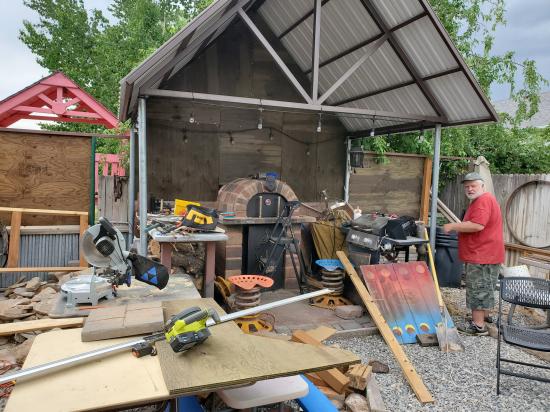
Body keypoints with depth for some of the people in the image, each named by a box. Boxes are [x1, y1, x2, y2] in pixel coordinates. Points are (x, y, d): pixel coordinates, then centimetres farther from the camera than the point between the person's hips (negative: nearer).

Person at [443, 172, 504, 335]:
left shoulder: (483, 200, -17)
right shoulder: (480, 200, 18)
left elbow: (477, 225, -29)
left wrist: (453, 226, -22)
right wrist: (458, 227, 15)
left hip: (481, 256, -11)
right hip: (486, 254, 11)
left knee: (477, 289, -6)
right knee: (485, 288, 20)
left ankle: (478, 325, -1)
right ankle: (484, 316, 32)